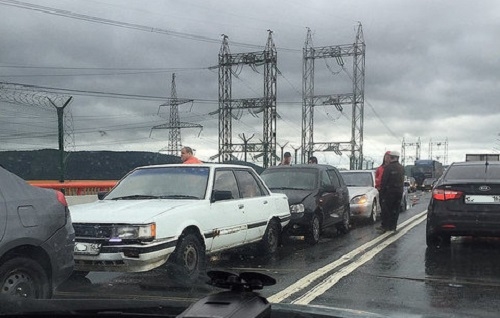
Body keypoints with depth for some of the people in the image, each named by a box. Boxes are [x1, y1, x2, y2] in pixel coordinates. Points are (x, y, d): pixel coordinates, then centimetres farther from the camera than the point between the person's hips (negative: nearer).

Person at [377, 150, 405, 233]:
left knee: (386, 209, -1)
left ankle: (384, 226, -3)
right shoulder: (401, 168, 9)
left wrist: (382, 191, -6)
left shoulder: (388, 167, -13)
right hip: (399, 191, 6)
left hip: (389, 191, -6)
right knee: (395, 209, 10)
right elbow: (403, 180, 15)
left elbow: (384, 181, -12)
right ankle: (393, 226, 13)